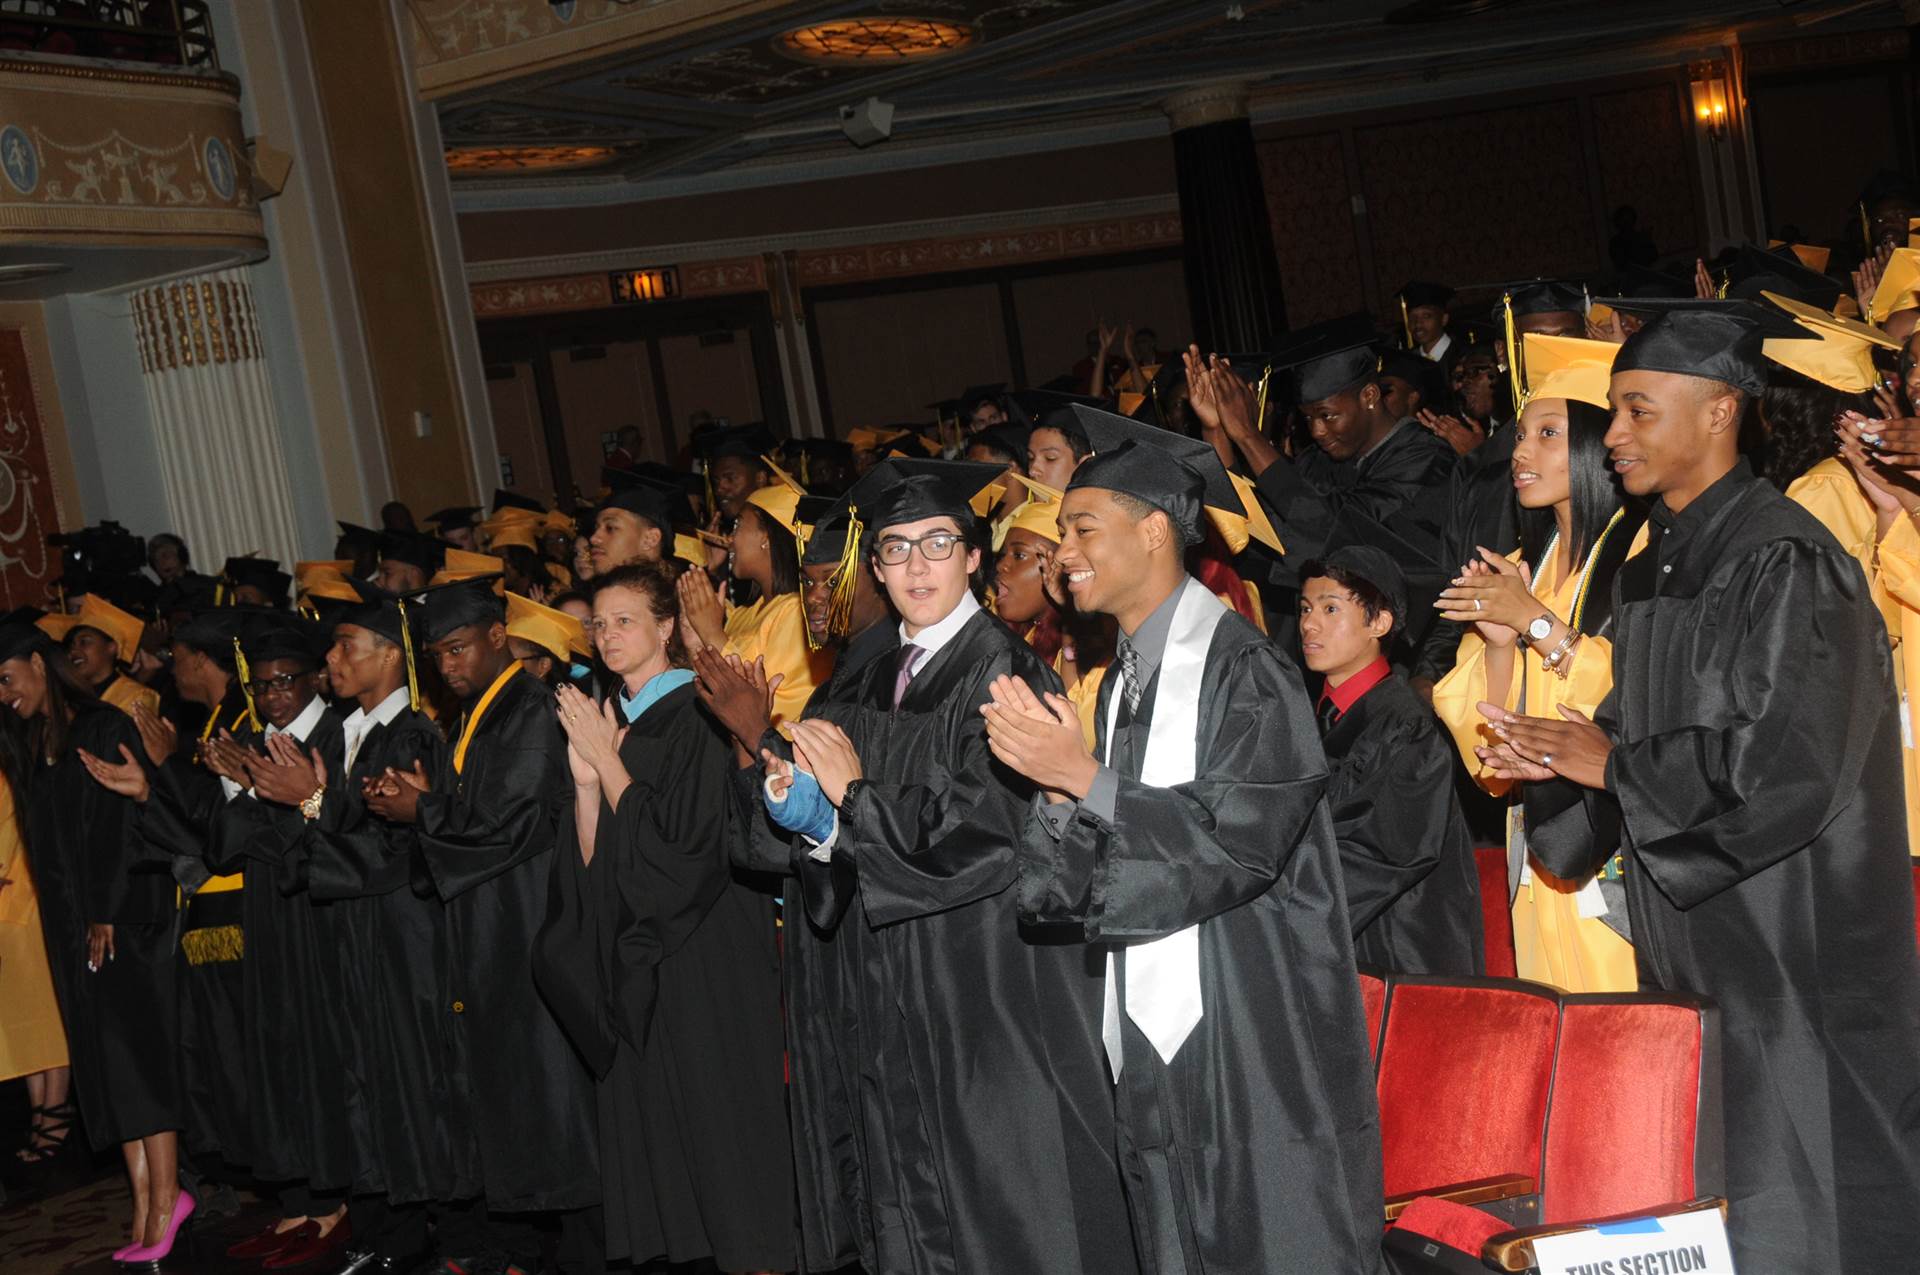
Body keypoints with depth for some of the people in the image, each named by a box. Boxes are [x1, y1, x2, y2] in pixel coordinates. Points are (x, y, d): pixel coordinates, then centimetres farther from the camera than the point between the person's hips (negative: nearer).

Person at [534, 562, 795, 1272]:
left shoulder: (698, 714, -10)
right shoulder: (608, 721, 11)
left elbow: (682, 846, -18)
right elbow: (590, 862, 6)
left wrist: (610, 762, -15)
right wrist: (585, 777, -9)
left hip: (706, 956, -7)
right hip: (632, 961, 7)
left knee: (716, 1122, -2)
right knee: (648, 1121, 10)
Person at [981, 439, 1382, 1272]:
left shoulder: (1241, 669, -11)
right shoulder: (1121, 681, 13)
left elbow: (1243, 837, -20)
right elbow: (1098, 861, 12)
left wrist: (1084, 780, -17)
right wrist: (1061, 795, -9)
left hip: (1255, 1039, -7)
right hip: (1153, 1034, 8)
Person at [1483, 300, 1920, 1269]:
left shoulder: (1784, 562, -15)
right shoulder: (1649, 571, 11)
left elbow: (1788, 767, -22)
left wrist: (1611, 762, -14)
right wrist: (1556, 762, -4)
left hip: (1789, 944, -8)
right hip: (1688, 949, 8)